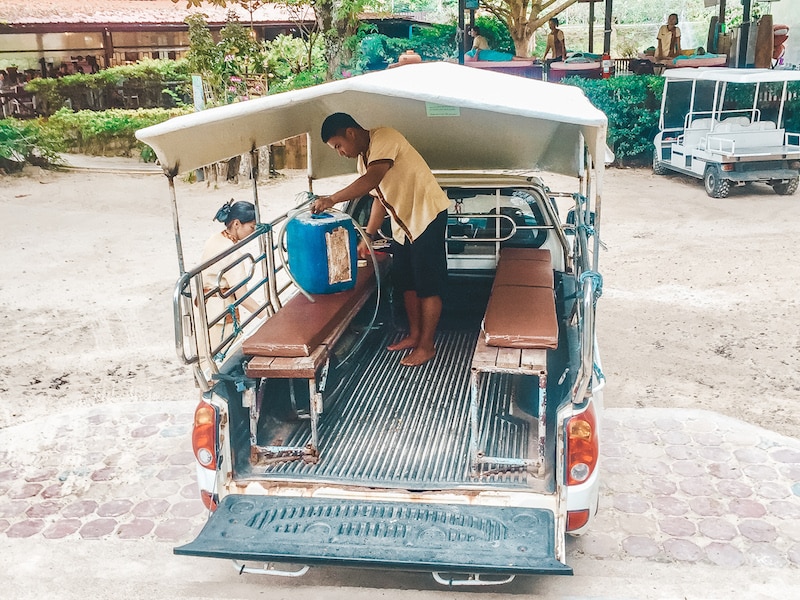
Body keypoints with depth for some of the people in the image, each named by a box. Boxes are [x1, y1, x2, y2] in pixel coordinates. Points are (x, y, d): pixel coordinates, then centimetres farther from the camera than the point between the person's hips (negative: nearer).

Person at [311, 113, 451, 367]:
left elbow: (372, 179, -34)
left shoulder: (384, 137, -19)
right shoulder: (363, 158, 9)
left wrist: (332, 199, -32)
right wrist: (367, 238, 13)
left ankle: (427, 345, 8)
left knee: (428, 284, -2)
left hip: (427, 215, -9)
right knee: (407, 283, 15)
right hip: (403, 223, 9)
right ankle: (414, 334, 29)